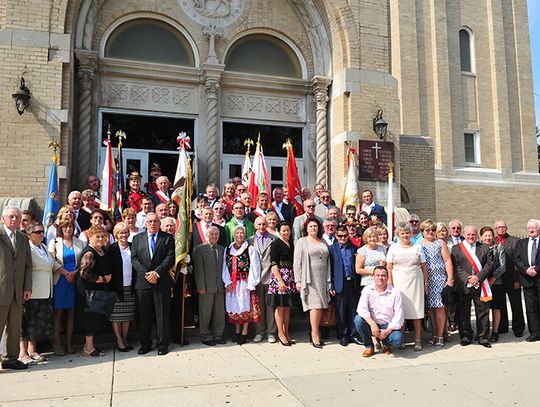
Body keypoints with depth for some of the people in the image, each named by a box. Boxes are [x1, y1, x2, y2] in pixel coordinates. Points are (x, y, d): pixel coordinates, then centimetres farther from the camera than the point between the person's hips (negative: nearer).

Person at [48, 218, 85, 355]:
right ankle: (57, 344, 5)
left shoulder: (79, 243, 11)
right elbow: (52, 262, -5)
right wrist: (66, 273, -12)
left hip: (75, 281, 2)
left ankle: (69, 343, 11)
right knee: (58, 312, -1)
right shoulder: (54, 242, 6)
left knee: (71, 312, 5)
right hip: (59, 281, -2)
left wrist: (74, 273, -9)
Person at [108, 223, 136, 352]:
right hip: (117, 287, -3)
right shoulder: (112, 249, -3)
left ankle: (125, 338, 21)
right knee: (116, 315, 2)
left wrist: (135, 284, 4)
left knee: (128, 315, 9)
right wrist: (111, 285, -11)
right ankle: (119, 340, 14)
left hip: (130, 287, 3)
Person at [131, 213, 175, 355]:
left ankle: (162, 344, 13)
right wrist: (146, 274, -10)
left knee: (162, 315, 3)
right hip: (142, 282, 2)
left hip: (162, 283, -2)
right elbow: (134, 259, 2)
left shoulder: (168, 238, 5)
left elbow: (170, 258, -4)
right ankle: (145, 344, 20)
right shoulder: (137, 238, 11)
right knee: (144, 315, 8)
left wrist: (157, 272, -14)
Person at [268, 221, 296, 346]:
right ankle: (280, 333, 8)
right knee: (280, 306, -2)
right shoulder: (276, 244, -7)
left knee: (287, 306, 10)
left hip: (290, 278, 7)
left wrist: (296, 279, 10)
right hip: (279, 276, -6)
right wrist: (280, 281, -18)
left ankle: (286, 332, 18)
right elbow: (274, 264, -11)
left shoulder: (291, 244, 13)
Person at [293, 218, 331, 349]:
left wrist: (329, 280, 11)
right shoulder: (302, 242, 3)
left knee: (321, 306, 3)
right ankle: (315, 335, -4)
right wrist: (298, 280, -8)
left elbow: (327, 262, 17)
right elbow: (297, 262, -2)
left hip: (323, 279, 5)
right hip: (309, 279, -5)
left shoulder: (323, 242, 17)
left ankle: (314, 332, 14)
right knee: (315, 305, -10)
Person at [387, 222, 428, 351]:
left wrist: (425, 284, 3)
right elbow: (389, 268, 3)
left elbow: (424, 267, 9)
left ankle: (418, 340, 7)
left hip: (415, 282, 1)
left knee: (416, 311, 0)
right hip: (398, 283, 0)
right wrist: (390, 285, -4)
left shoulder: (417, 248, 10)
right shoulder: (393, 248, 6)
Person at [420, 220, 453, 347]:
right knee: (430, 307, 3)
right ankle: (434, 334, 12)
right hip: (425, 280, 2)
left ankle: (440, 336, 2)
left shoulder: (440, 243, 6)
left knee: (439, 307, -4)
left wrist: (450, 279, -6)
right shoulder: (419, 245, 9)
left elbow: (448, 261, 1)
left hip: (440, 279, -2)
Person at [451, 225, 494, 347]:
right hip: (463, 286, -1)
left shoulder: (485, 248, 11)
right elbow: (455, 267, -2)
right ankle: (466, 337, 17)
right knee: (463, 313, 5)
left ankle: (483, 337, 17)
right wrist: (467, 279, -12)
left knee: (483, 312, 5)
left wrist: (478, 277, -10)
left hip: (480, 285, 1)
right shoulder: (456, 249, 6)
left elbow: (489, 264, 2)